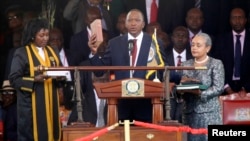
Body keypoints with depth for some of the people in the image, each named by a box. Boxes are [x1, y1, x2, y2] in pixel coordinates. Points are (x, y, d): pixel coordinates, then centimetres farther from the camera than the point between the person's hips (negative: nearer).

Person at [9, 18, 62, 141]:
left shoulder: (51, 52, 11)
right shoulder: (22, 53, -7)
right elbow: (14, 79, -11)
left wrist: (59, 77, -9)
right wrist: (34, 79, -24)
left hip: (50, 101, 5)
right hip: (31, 104, -5)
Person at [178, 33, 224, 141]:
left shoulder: (216, 64, 1)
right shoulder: (186, 65, 14)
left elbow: (218, 88, -9)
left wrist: (200, 93, -22)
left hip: (209, 113, -4)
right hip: (189, 113, 4)